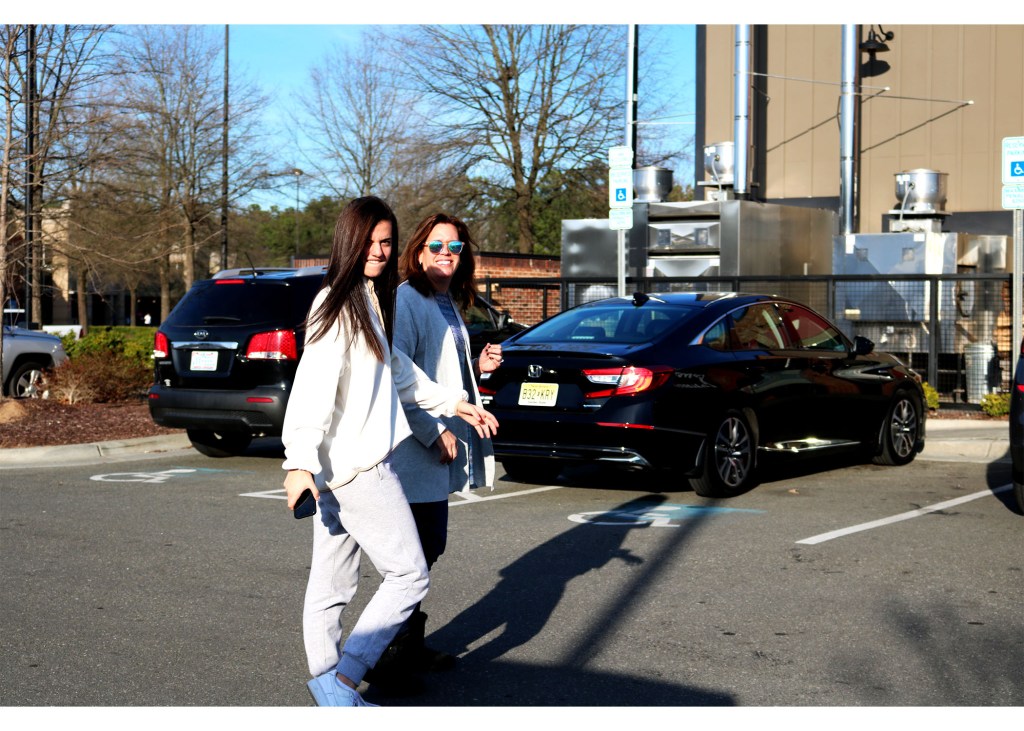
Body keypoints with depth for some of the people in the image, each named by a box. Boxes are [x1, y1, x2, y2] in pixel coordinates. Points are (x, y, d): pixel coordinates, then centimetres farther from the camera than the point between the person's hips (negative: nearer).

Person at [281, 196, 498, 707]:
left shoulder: (369, 300, 16)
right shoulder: (336, 304, -14)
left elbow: (397, 369, 27)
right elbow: (312, 384, -23)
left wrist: (453, 403, 27)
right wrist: (300, 462, -30)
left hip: (342, 469, 9)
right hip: (355, 467, -9)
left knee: (331, 583, 11)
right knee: (409, 575, -5)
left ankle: (330, 692, 18)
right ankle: (342, 678, -3)